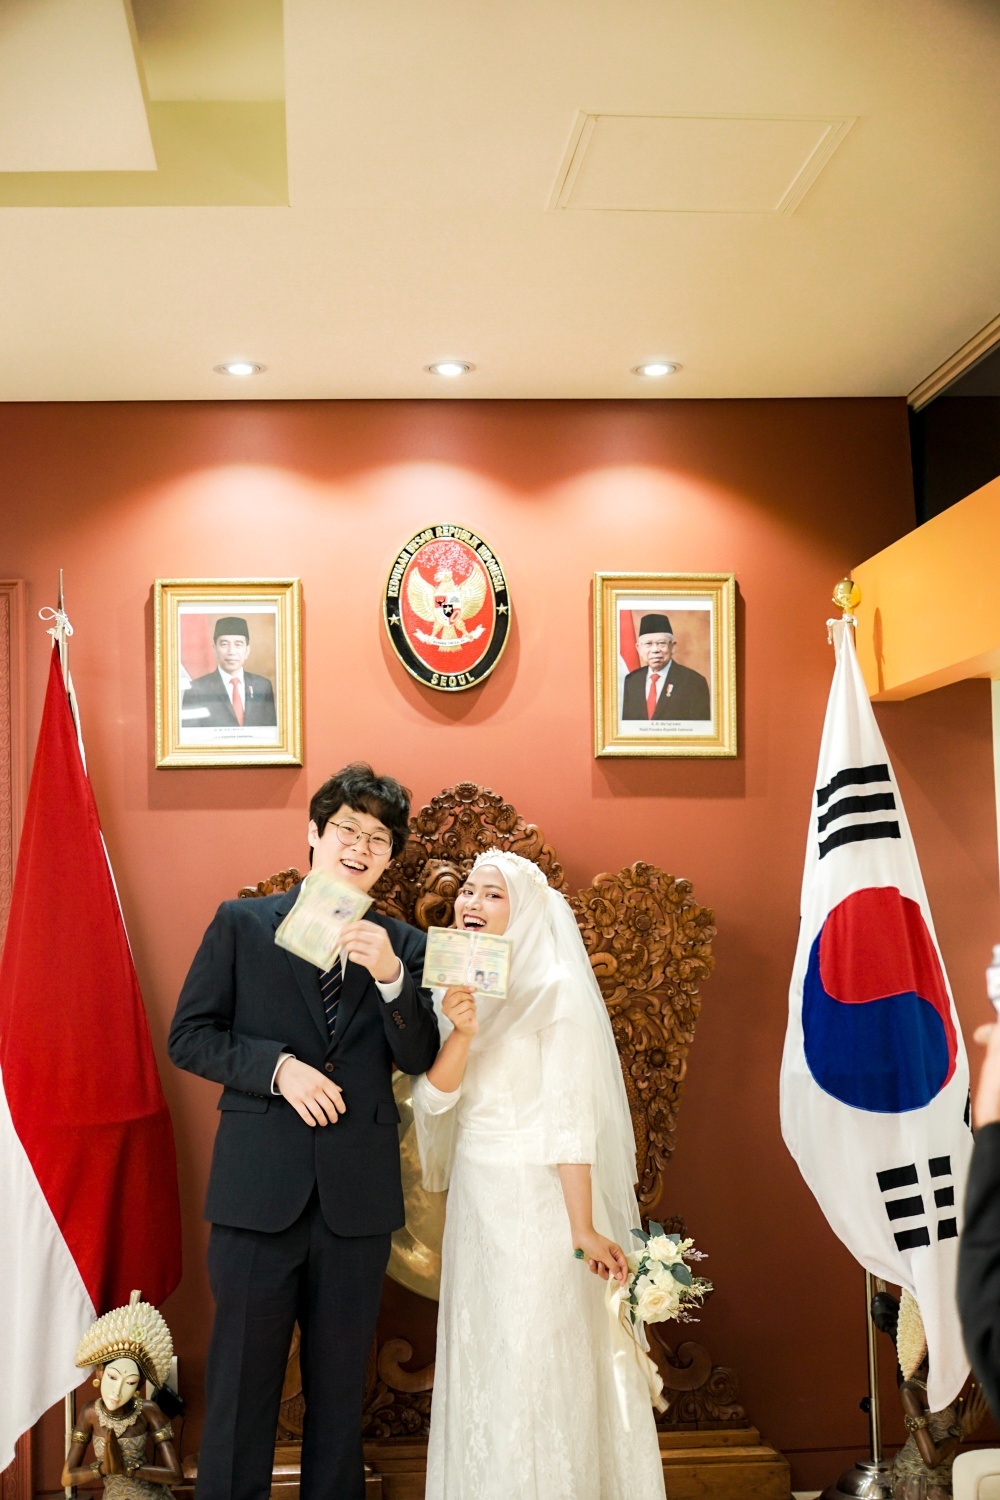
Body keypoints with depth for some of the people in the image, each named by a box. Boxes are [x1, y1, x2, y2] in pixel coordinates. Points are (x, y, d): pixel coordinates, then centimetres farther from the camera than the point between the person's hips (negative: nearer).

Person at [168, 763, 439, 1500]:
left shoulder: (401, 944, 7)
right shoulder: (242, 922, 2)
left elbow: (418, 1059, 0)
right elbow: (189, 1036, -1)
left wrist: (390, 975, -16)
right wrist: (278, 1067, -15)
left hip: (358, 1195, 2)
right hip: (259, 1189, -2)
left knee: (341, 1389, 15)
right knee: (242, 1382, 7)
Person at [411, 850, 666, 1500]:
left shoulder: (555, 991, -10)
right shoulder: (456, 989, 8)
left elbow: (571, 1118, -14)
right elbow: (433, 1100, -1)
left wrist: (583, 1227, -17)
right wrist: (460, 1034, -20)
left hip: (539, 1201, -6)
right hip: (474, 1202, 6)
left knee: (538, 1364, 0)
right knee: (477, 1364, 12)